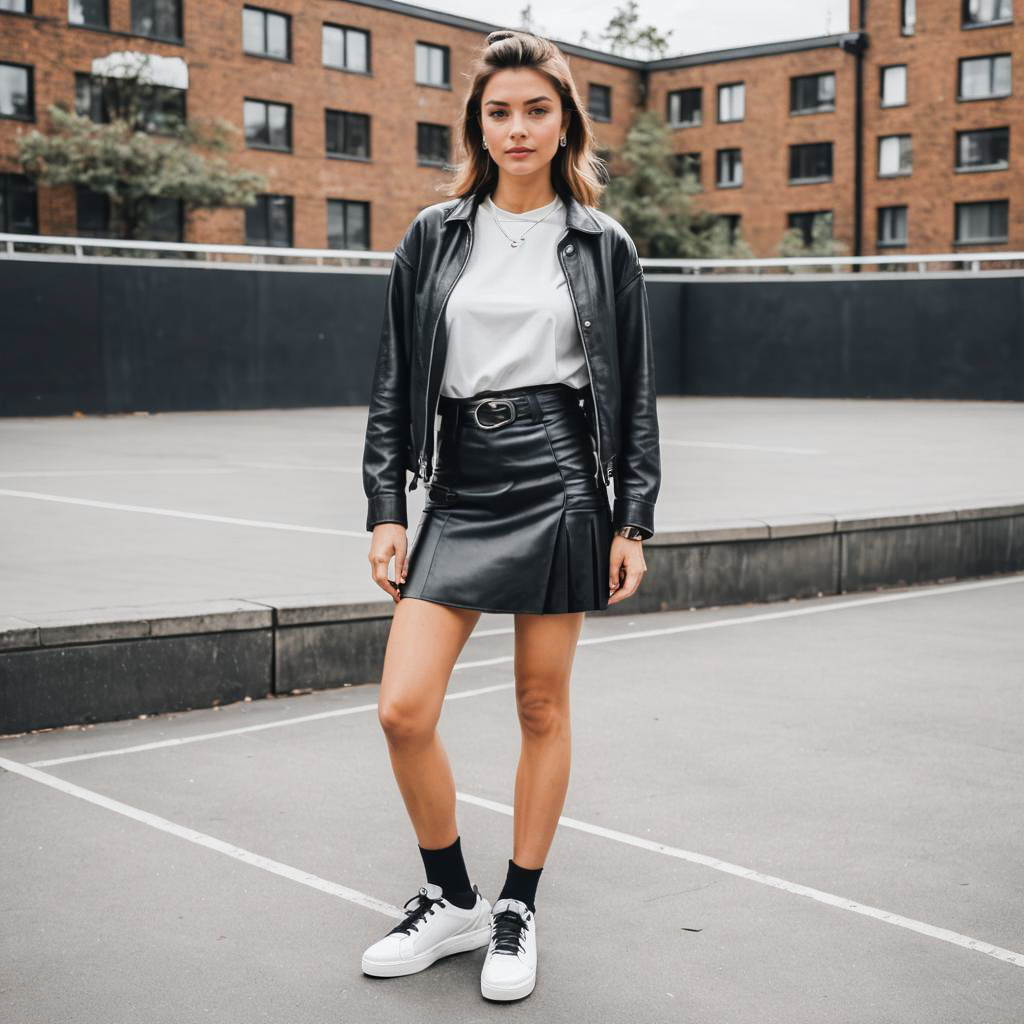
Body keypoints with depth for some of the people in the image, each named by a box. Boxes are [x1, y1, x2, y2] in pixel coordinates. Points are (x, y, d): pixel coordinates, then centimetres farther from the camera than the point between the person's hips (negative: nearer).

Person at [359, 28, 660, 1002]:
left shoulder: (602, 245, 5)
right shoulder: (433, 237, 8)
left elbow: (635, 394, 6)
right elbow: (394, 382, 8)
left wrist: (634, 521, 1)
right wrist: (384, 507, 2)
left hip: (561, 484, -1)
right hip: (459, 485, 2)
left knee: (542, 709, 5)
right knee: (403, 710, -6)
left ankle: (518, 911, 23)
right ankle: (453, 900, 17)